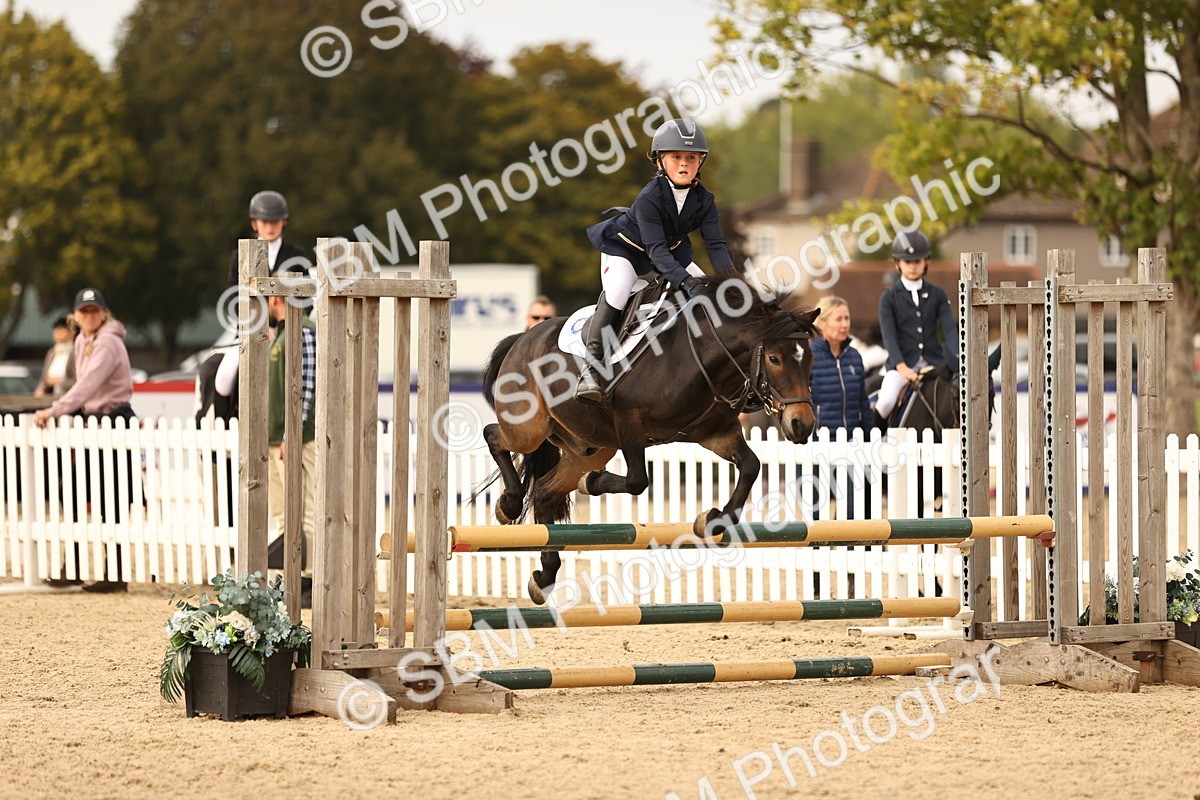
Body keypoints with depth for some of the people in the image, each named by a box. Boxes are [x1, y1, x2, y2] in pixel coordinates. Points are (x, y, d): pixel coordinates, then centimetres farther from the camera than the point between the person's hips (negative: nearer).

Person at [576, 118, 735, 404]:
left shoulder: (704, 200, -16)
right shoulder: (649, 198, -33)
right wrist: (685, 281, -49)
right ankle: (592, 366, -29)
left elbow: (716, 244, -17)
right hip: (626, 248, -6)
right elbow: (656, 250, -38)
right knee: (617, 290, -30)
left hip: (672, 251, 6)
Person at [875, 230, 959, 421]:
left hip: (934, 361, 2)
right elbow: (889, 335, -8)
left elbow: (950, 329, -2)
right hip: (903, 364, -2)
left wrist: (956, 359, -21)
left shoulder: (937, 295, 9)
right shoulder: (889, 298, 3)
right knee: (887, 401, -28)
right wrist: (901, 367, -23)